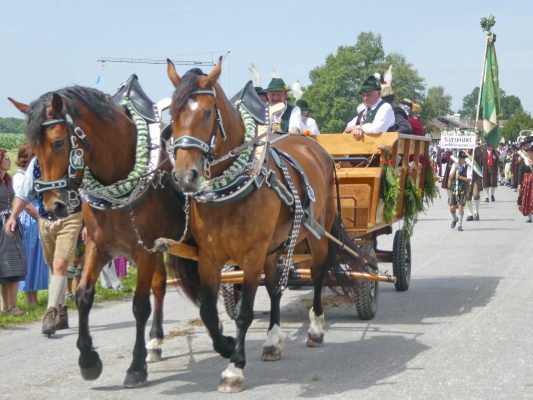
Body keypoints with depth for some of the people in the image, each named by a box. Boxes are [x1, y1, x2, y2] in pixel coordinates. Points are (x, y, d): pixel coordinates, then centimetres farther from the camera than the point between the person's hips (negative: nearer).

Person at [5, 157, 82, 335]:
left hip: (69, 218, -5)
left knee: (59, 266, -15)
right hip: (45, 220, 5)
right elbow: (24, 193, 12)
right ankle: (61, 313, 23)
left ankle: (51, 315, -17)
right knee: (55, 268, 13)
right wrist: (13, 216, -1)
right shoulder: (36, 163, 4)